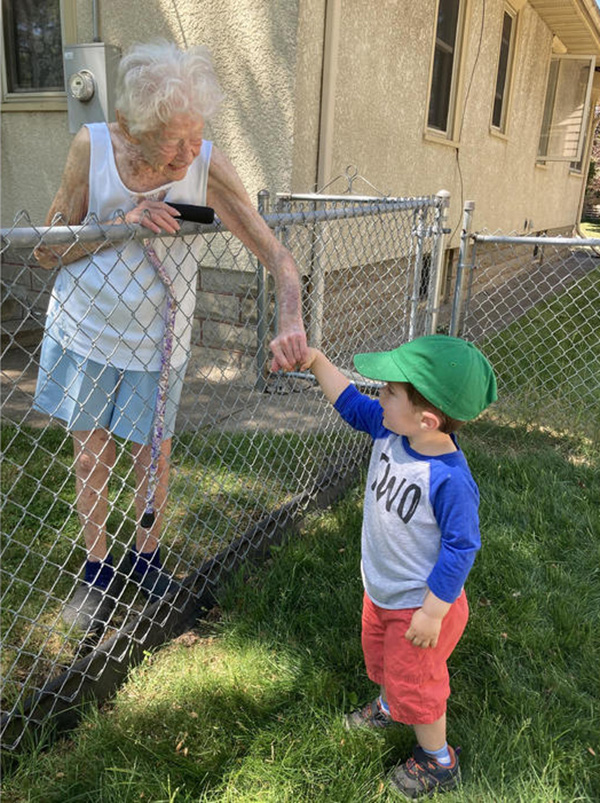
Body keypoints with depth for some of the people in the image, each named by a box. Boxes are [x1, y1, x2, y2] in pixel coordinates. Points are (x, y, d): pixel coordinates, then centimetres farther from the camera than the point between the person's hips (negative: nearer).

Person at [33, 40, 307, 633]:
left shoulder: (207, 166, -19)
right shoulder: (92, 147, -17)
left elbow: (276, 255, -19)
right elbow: (46, 251, -11)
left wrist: (289, 324, -38)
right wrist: (121, 224, -27)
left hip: (154, 339, 0)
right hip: (83, 325, 1)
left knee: (152, 455, 13)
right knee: (91, 456, 12)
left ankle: (147, 554, 41)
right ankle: (97, 571, 35)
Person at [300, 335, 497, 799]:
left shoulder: (449, 479, -36)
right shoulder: (390, 432, -15)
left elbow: (461, 548, -27)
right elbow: (351, 404, 0)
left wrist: (432, 613, -20)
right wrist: (316, 361, -9)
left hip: (420, 605, -8)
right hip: (380, 592, 8)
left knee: (415, 683, 15)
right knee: (380, 657, 32)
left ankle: (439, 762, 43)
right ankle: (388, 708, 64)